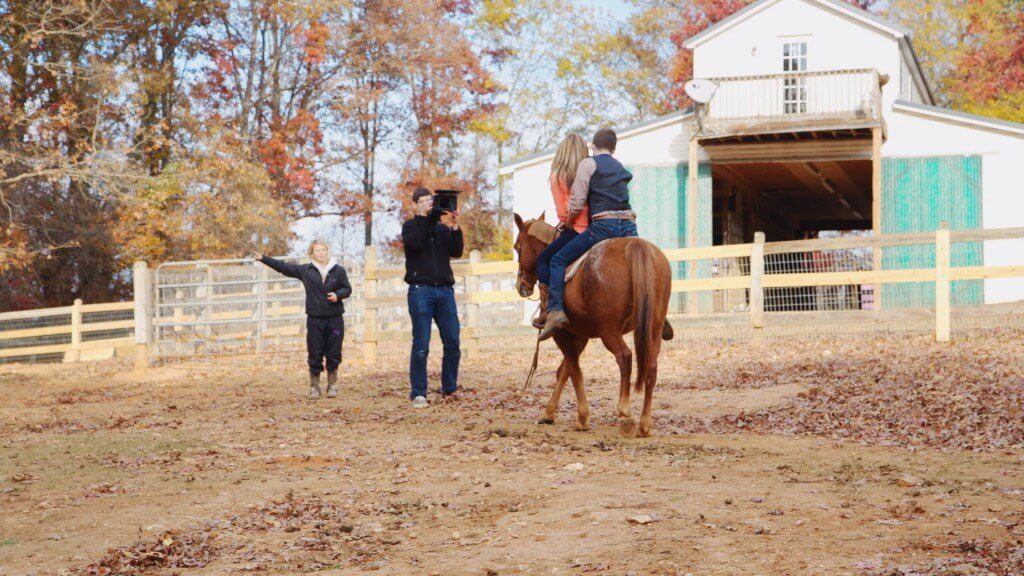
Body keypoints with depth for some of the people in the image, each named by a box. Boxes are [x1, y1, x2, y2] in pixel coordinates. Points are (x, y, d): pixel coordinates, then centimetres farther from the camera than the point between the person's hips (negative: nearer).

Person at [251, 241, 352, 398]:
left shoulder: (339, 270, 2)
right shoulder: (306, 270, 5)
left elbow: (347, 289, 6)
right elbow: (284, 267, 7)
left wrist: (338, 295, -15)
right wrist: (263, 259, 4)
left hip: (335, 319, 0)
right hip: (315, 320, 0)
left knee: (333, 354, 4)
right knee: (315, 355, 3)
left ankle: (332, 385, 16)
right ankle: (314, 386, 13)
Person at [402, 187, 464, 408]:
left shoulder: (442, 228, 19)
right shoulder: (411, 226, 10)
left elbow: (457, 251, 5)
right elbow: (414, 243, -11)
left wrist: (455, 227, -6)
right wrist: (422, 216, -11)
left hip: (445, 290, 4)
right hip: (421, 290, -4)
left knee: (453, 344, 0)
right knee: (421, 346, -7)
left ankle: (449, 389, 11)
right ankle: (418, 394, -4)